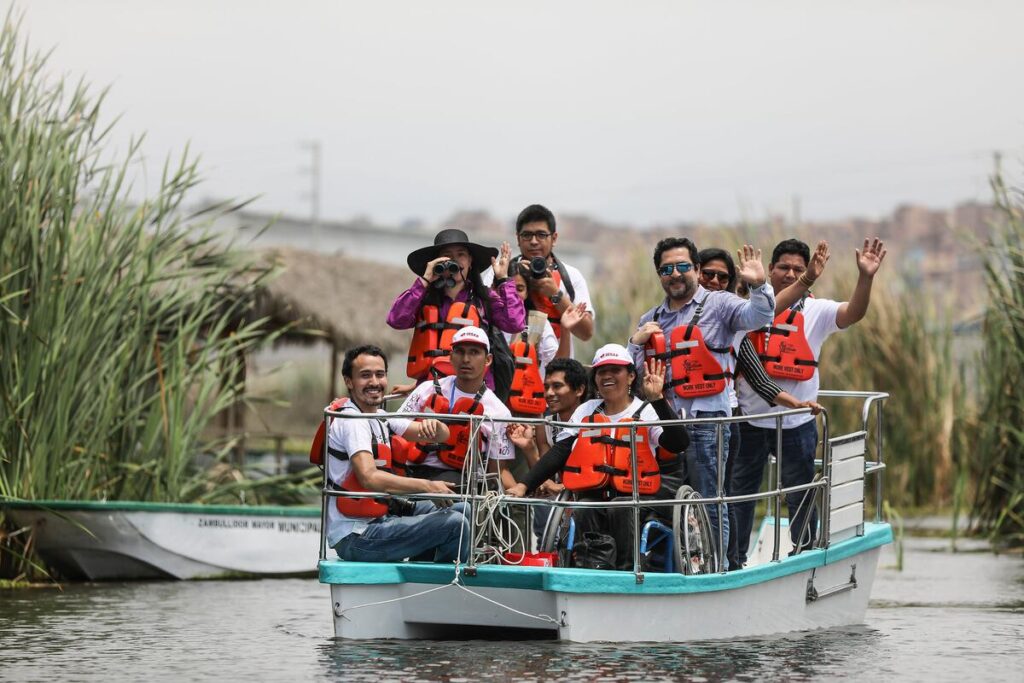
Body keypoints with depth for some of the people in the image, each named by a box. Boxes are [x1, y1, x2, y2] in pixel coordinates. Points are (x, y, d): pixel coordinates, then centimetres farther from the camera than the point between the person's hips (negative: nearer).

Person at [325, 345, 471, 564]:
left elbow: (442, 436, 12)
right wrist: (427, 486, -31)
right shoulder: (352, 422, -15)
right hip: (356, 537, -10)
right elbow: (369, 478, -30)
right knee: (455, 524, -19)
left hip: (380, 518, 10)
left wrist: (433, 425, -12)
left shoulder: (380, 417, 13)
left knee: (460, 510, 14)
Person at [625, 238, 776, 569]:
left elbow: (757, 316, -14)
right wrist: (636, 342, 3)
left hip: (705, 420, -6)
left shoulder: (718, 305, 3)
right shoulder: (650, 320, 20)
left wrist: (758, 286, -31)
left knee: (709, 503, -5)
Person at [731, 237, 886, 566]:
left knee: (800, 498, 8)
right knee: (739, 493, 9)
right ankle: (734, 561, 20)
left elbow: (854, 313, -18)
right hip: (750, 419, 1)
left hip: (797, 423, -1)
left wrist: (865, 277, -32)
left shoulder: (817, 311, -1)